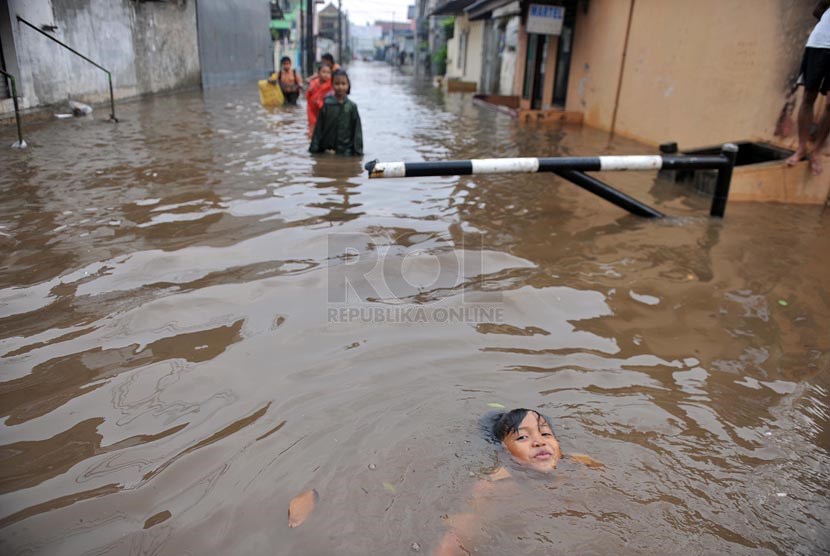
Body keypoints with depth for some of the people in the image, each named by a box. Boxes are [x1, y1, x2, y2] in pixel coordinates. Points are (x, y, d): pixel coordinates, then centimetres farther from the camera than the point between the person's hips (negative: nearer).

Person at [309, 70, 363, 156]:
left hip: (346, 150, 0)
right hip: (326, 149, 0)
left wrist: (358, 151, -2)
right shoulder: (327, 104, -2)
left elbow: (357, 130, 2)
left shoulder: (351, 106, -1)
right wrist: (314, 148, 0)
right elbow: (319, 127, 1)